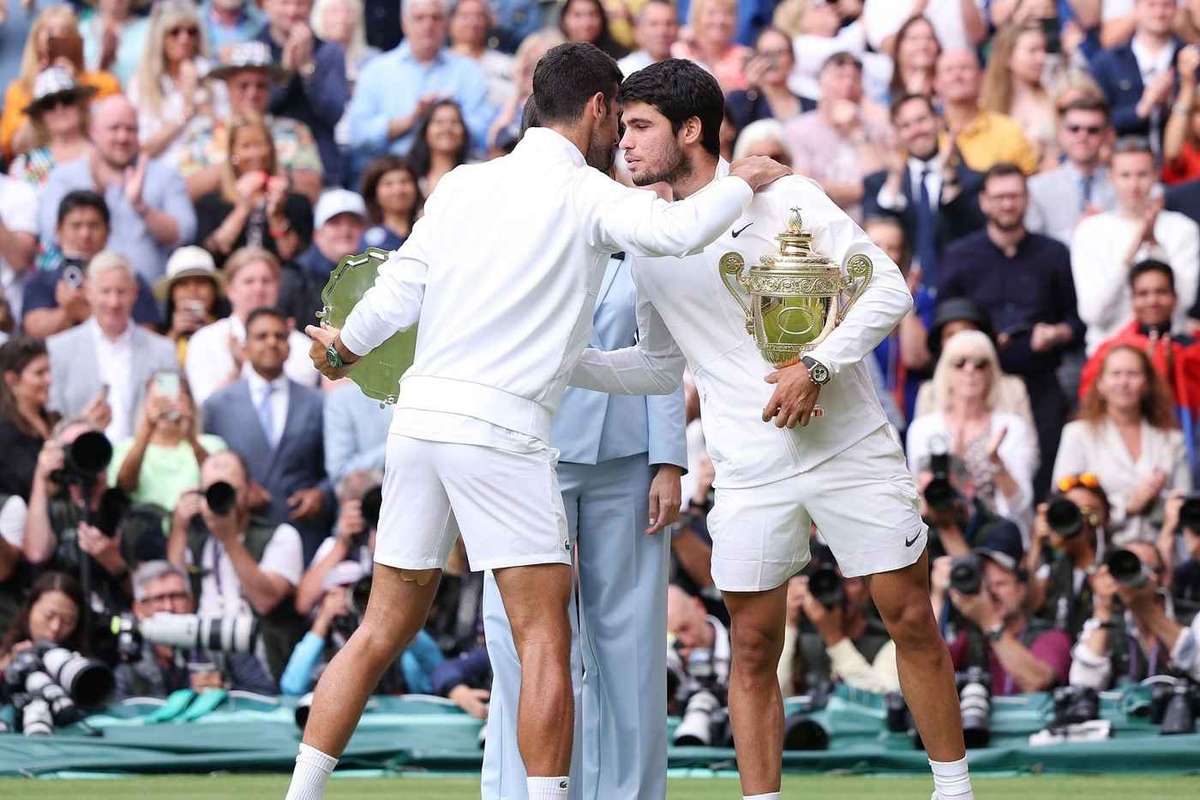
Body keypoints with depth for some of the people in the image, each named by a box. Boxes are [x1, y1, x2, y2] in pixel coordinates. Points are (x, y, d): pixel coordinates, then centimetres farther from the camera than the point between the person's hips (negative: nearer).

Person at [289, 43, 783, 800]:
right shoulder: (583, 193, -3)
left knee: (383, 632, 13)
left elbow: (399, 290, 12)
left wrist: (344, 347, 30)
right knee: (545, 642, -2)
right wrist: (746, 181, 0)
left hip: (420, 416, 7)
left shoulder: (464, 183, 13)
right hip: (499, 425, -7)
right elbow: (678, 230, -19)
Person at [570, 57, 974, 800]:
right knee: (753, 650, -2)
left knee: (912, 623, 2)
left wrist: (818, 366, -19)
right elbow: (659, 363, 18)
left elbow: (888, 290, -7)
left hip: (854, 450, -3)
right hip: (752, 476, 3)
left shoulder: (787, 199, -6)